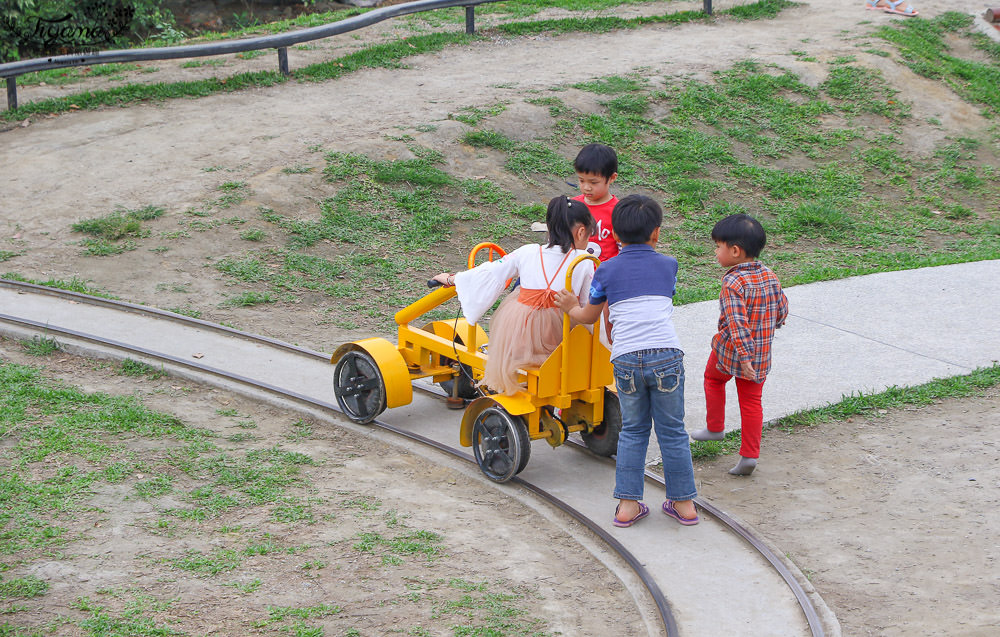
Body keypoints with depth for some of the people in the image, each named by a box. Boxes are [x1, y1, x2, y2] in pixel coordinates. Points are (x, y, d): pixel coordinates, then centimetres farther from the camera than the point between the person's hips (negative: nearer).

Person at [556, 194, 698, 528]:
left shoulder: (607, 270, 11)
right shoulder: (668, 265, 12)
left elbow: (588, 316, 22)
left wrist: (571, 307, 45)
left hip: (626, 360, 0)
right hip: (666, 355, 0)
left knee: (633, 430, 14)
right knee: (672, 431, 10)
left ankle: (628, 504, 13)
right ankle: (684, 503, 17)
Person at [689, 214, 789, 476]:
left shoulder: (734, 283, -22)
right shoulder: (770, 276, 2)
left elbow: (737, 323, -29)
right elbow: (782, 310, 11)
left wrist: (743, 356, -33)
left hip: (729, 351, -6)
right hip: (762, 356, 6)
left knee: (713, 378, 24)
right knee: (752, 401, 11)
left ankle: (715, 427, 35)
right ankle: (749, 455, 9)